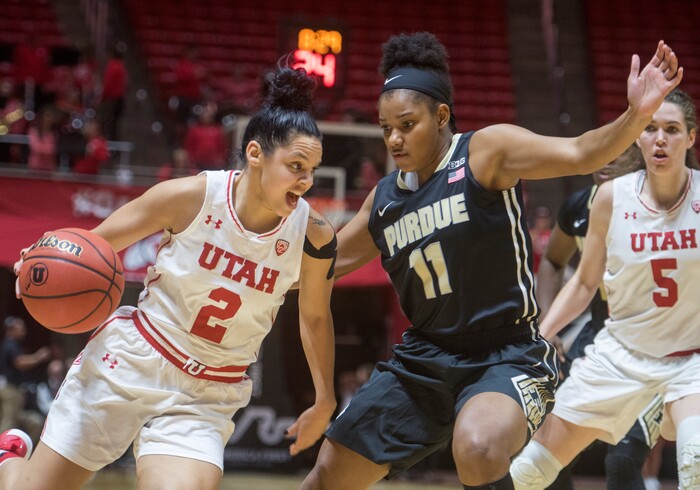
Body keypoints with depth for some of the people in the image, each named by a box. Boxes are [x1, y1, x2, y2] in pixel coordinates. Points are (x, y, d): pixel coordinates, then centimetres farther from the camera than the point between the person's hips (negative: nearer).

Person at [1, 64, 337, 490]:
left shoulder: (313, 236, -11)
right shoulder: (189, 198, -15)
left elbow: (315, 316, 8)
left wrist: (325, 401, 12)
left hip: (204, 402, 1)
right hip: (129, 364, -1)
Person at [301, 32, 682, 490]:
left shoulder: (486, 151, -8)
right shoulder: (386, 197, 9)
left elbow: (580, 154, -20)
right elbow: (330, 259, 23)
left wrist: (637, 114, -37)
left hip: (507, 358, -6)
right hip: (424, 361, 7)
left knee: (478, 449, -38)